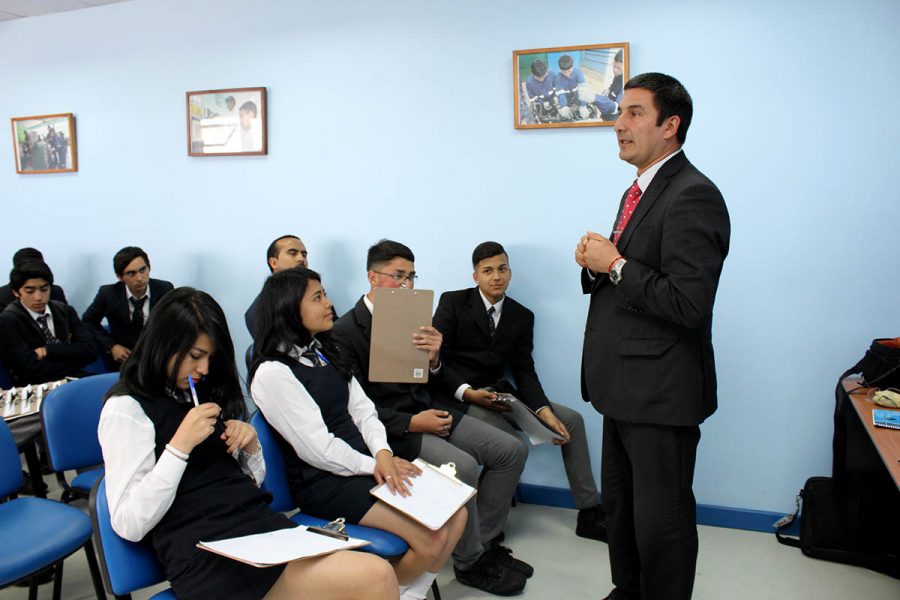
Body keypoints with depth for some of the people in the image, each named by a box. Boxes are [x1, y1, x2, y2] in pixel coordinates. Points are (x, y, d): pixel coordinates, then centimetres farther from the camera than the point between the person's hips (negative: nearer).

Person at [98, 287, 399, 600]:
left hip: (261, 519, 7)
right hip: (203, 552, -7)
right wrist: (180, 444, -16)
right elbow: (128, 525, -10)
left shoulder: (208, 392, 17)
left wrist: (251, 445, 2)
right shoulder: (126, 409, -2)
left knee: (376, 575, -19)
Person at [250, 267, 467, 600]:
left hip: (365, 462, 8)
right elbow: (316, 447, -17)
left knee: (455, 513, -4)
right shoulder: (273, 372, -15)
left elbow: (361, 408, 7)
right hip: (325, 482, -8)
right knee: (431, 538, -16)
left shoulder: (324, 351, 12)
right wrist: (373, 464, -10)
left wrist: (383, 453, -11)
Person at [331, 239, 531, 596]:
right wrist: (411, 423, -20)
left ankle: (483, 540, 11)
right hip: (390, 427, -7)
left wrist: (433, 359, -12)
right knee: (462, 466, -29)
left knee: (511, 450, -4)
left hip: (426, 409, 7)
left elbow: (431, 382, 12)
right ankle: (470, 561, -5)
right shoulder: (345, 332, -11)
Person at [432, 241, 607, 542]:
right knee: (514, 446, -28)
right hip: (459, 396, -6)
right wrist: (467, 392, -24)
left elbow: (525, 372, 3)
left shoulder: (522, 316, 8)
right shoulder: (453, 302, -5)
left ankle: (589, 514, 9)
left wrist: (544, 410, -14)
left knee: (572, 420, -1)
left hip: (499, 393, 6)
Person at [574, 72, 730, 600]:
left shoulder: (693, 196, -17)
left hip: (661, 391, -10)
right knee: (619, 504, 23)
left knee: (661, 521, 5)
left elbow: (689, 304, -25)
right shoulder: (639, 192, 14)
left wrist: (616, 265, -18)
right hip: (626, 385, 10)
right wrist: (595, 264, -2)